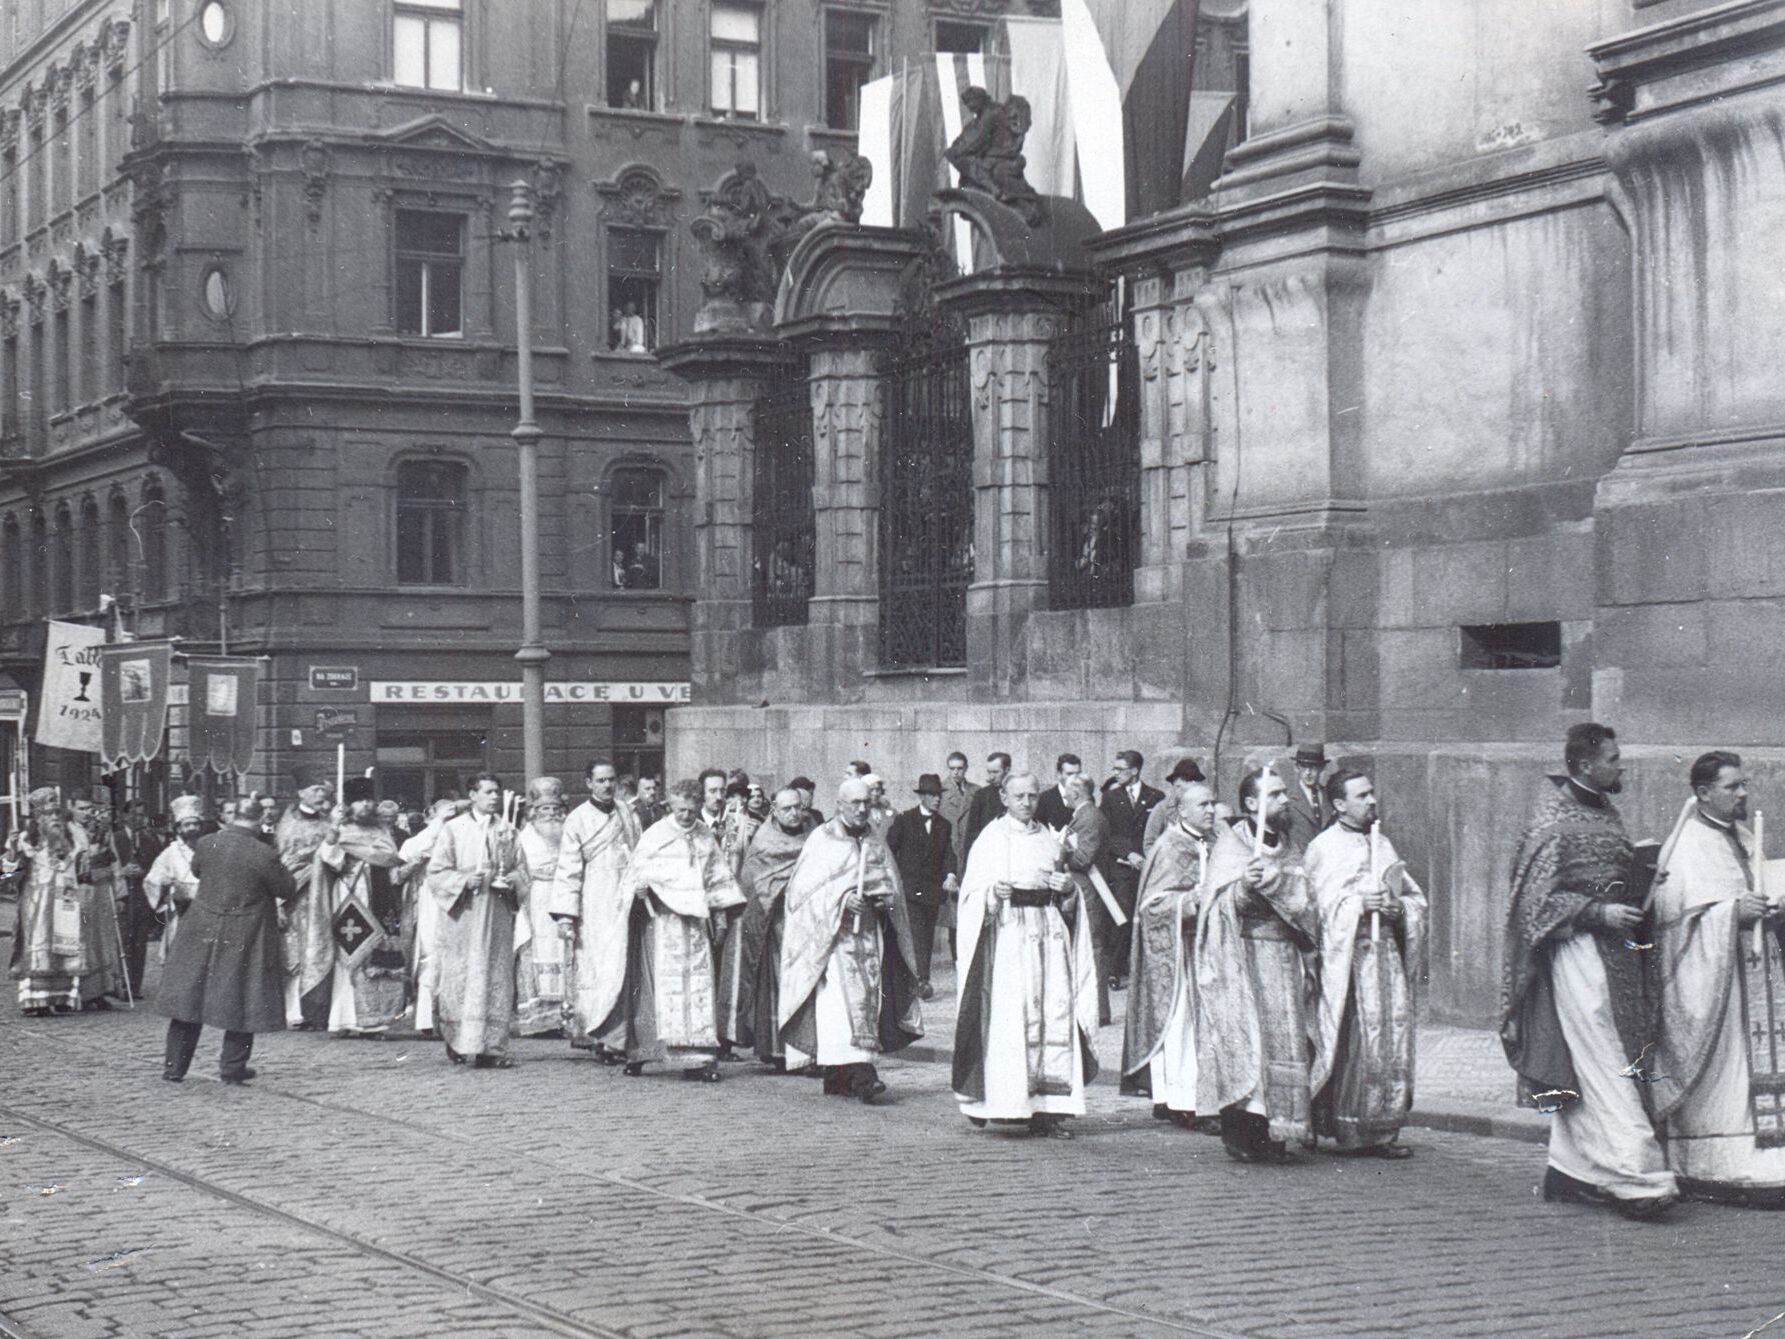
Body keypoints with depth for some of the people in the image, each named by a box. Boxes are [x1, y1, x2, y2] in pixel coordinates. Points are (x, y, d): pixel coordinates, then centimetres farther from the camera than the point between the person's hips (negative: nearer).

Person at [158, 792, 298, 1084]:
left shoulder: (205, 844, -6)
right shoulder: (265, 855, -17)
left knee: (191, 992, 12)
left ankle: (174, 1066, 15)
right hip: (245, 937, -3)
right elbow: (288, 891, -6)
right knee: (242, 998, 10)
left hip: (203, 930, 3)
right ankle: (233, 1068, 14)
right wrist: (280, 868, 9)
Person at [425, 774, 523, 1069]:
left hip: (497, 915, 3)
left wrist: (509, 880, -8)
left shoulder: (508, 831, 12)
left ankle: (491, 1047, -1)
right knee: (459, 977, -4)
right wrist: (464, 880, -16)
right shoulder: (452, 829, 3)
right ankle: (455, 1040, 9)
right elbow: (436, 872, -1)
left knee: (496, 978, -2)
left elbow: (520, 868, 13)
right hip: (462, 915, -3)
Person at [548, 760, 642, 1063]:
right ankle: (600, 1038, -2)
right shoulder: (577, 820, -2)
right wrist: (565, 914, -11)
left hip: (626, 902, 3)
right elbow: (568, 871, -5)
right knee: (599, 971, -7)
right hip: (594, 907, -3)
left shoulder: (627, 814, 10)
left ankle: (619, 1040, 3)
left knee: (624, 969, -2)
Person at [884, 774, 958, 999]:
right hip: (908, 888, -5)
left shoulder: (944, 826, 13)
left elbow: (948, 854, 6)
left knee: (927, 936, 7)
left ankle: (920, 979, 15)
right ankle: (922, 980, -23)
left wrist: (950, 875, -13)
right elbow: (889, 850, 1)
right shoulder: (904, 821, 0)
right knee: (917, 934, -16)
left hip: (933, 888, 5)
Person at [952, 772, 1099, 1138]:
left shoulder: (1050, 841, 17)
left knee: (1055, 1014, -4)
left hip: (1049, 934, 4)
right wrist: (994, 893, -22)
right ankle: (1003, 1102, -4)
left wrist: (1069, 889, 1)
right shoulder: (991, 840, 4)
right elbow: (972, 894, -2)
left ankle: (1046, 1109, -2)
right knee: (1008, 1016, -12)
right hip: (1007, 933, -4)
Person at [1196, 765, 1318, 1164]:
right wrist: (1245, 886, -32)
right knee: (1244, 1039, -12)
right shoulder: (1231, 844, -3)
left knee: (1281, 1040, 2)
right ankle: (1239, 1134, -9)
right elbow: (1224, 906, -11)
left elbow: (1304, 905, 13)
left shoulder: (1283, 847, 16)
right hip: (1243, 956, -6)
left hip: (1282, 957, 6)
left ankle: (1270, 1134, 6)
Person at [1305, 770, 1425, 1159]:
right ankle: (1348, 1130, -6)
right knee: (1353, 1043, -11)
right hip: (1346, 954, -6)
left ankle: (1382, 1130, 8)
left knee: (1392, 1036, 2)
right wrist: (1358, 905, -17)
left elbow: (1417, 898, 20)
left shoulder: (1383, 844, 19)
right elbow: (1315, 905, -6)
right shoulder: (1324, 847, 1)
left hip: (1388, 950, 6)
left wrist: (1399, 906, -1)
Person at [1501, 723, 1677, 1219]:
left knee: (1582, 1070, 12)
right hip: (1577, 950, -9)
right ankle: (1634, 1180, -14)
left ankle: (1569, 1169, 20)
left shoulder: (1605, 811, 14)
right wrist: (1598, 912, -21)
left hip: (1613, 949, 9)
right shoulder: (1554, 823, -13)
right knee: (1604, 1068, -11)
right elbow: (1538, 899, -14)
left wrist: (1635, 900, 9)